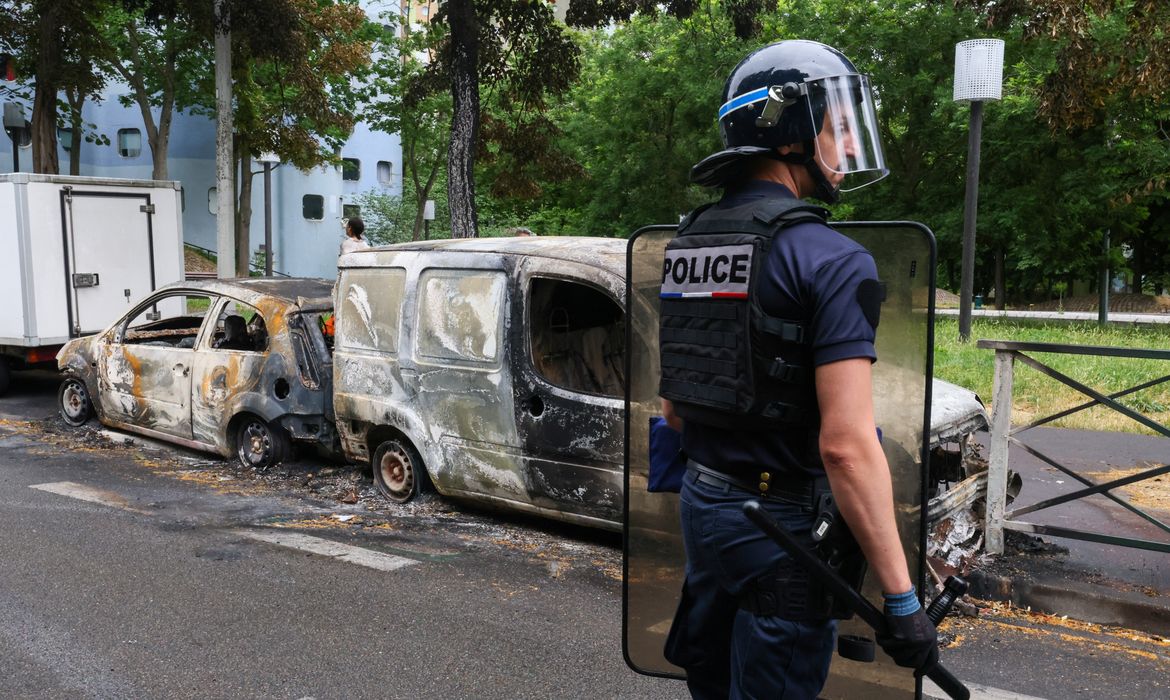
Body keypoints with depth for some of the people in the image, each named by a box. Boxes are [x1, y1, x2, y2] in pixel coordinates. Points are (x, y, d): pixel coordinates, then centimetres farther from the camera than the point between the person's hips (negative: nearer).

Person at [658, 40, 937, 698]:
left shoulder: (688, 244, 6)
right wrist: (901, 598, -17)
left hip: (702, 502, 7)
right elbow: (848, 445, -24)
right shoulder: (830, 259, -18)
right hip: (781, 523, -7)